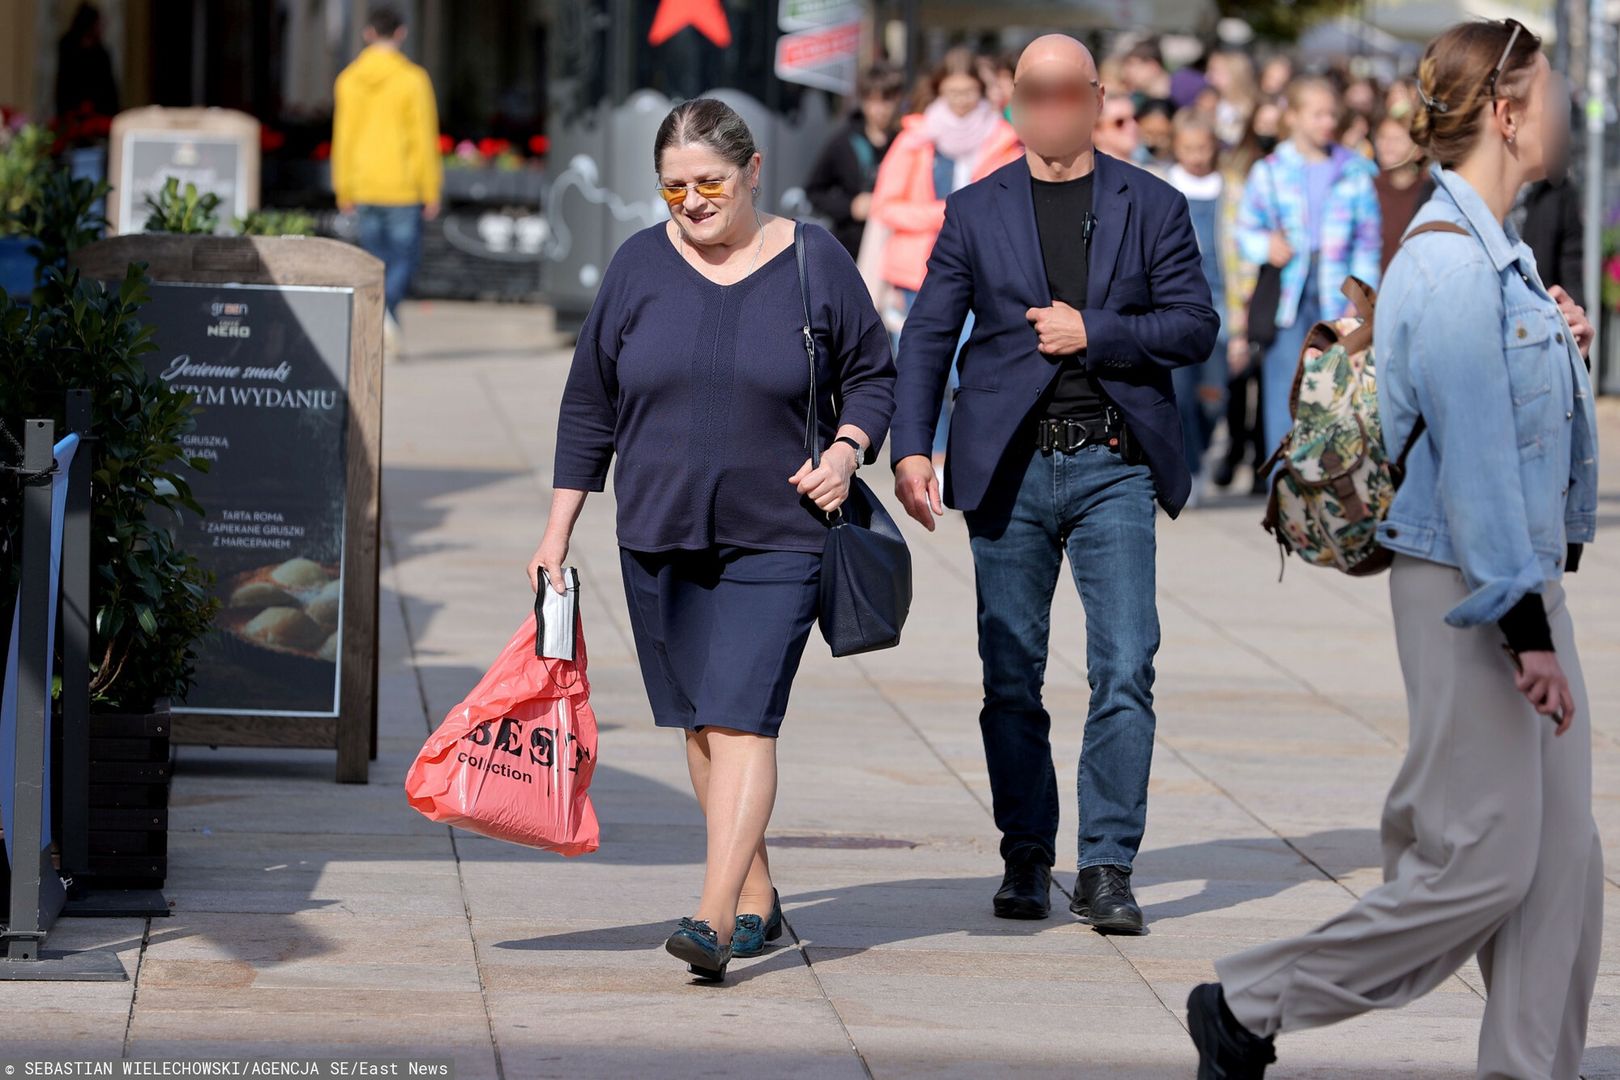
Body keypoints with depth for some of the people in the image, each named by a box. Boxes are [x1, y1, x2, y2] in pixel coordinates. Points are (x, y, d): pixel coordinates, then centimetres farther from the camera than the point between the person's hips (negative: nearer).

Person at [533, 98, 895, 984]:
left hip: (776, 538, -4)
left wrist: (848, 448, -11)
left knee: (742, 717, -14)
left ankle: (716, 914, -20)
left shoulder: (814, 263, -2)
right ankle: (756, 895, 22)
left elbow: (872, 376, 9)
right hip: (659, 537, 4)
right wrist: (558, 529, 8)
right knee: (701, 722, 9)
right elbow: (590, 404, 9)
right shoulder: (640, 265, 3)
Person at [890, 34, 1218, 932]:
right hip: (1009, 466, 1)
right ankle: (1026, 862, 16)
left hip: (1113, 464, -1)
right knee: (1011, 678, 5)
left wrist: (1093, 333, -11)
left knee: (1125, 670, -9)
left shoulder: (1152, 207, 7)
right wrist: (910, 447, -8)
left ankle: (1106, 869, -3)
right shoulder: (976, 211, 8)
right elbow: (927, 336, 4)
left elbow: (1194, 327, 2)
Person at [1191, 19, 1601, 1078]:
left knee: (1562, 859, 7)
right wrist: (1525, 628, -23)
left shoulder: (1498, 253, 13)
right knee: (1481, 865, -6)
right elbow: (1471, 454, -22)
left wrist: (1557, 348, 10)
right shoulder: (1449, 263, -18)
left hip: (1523, 579, 10)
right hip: (1469, 591, -10)